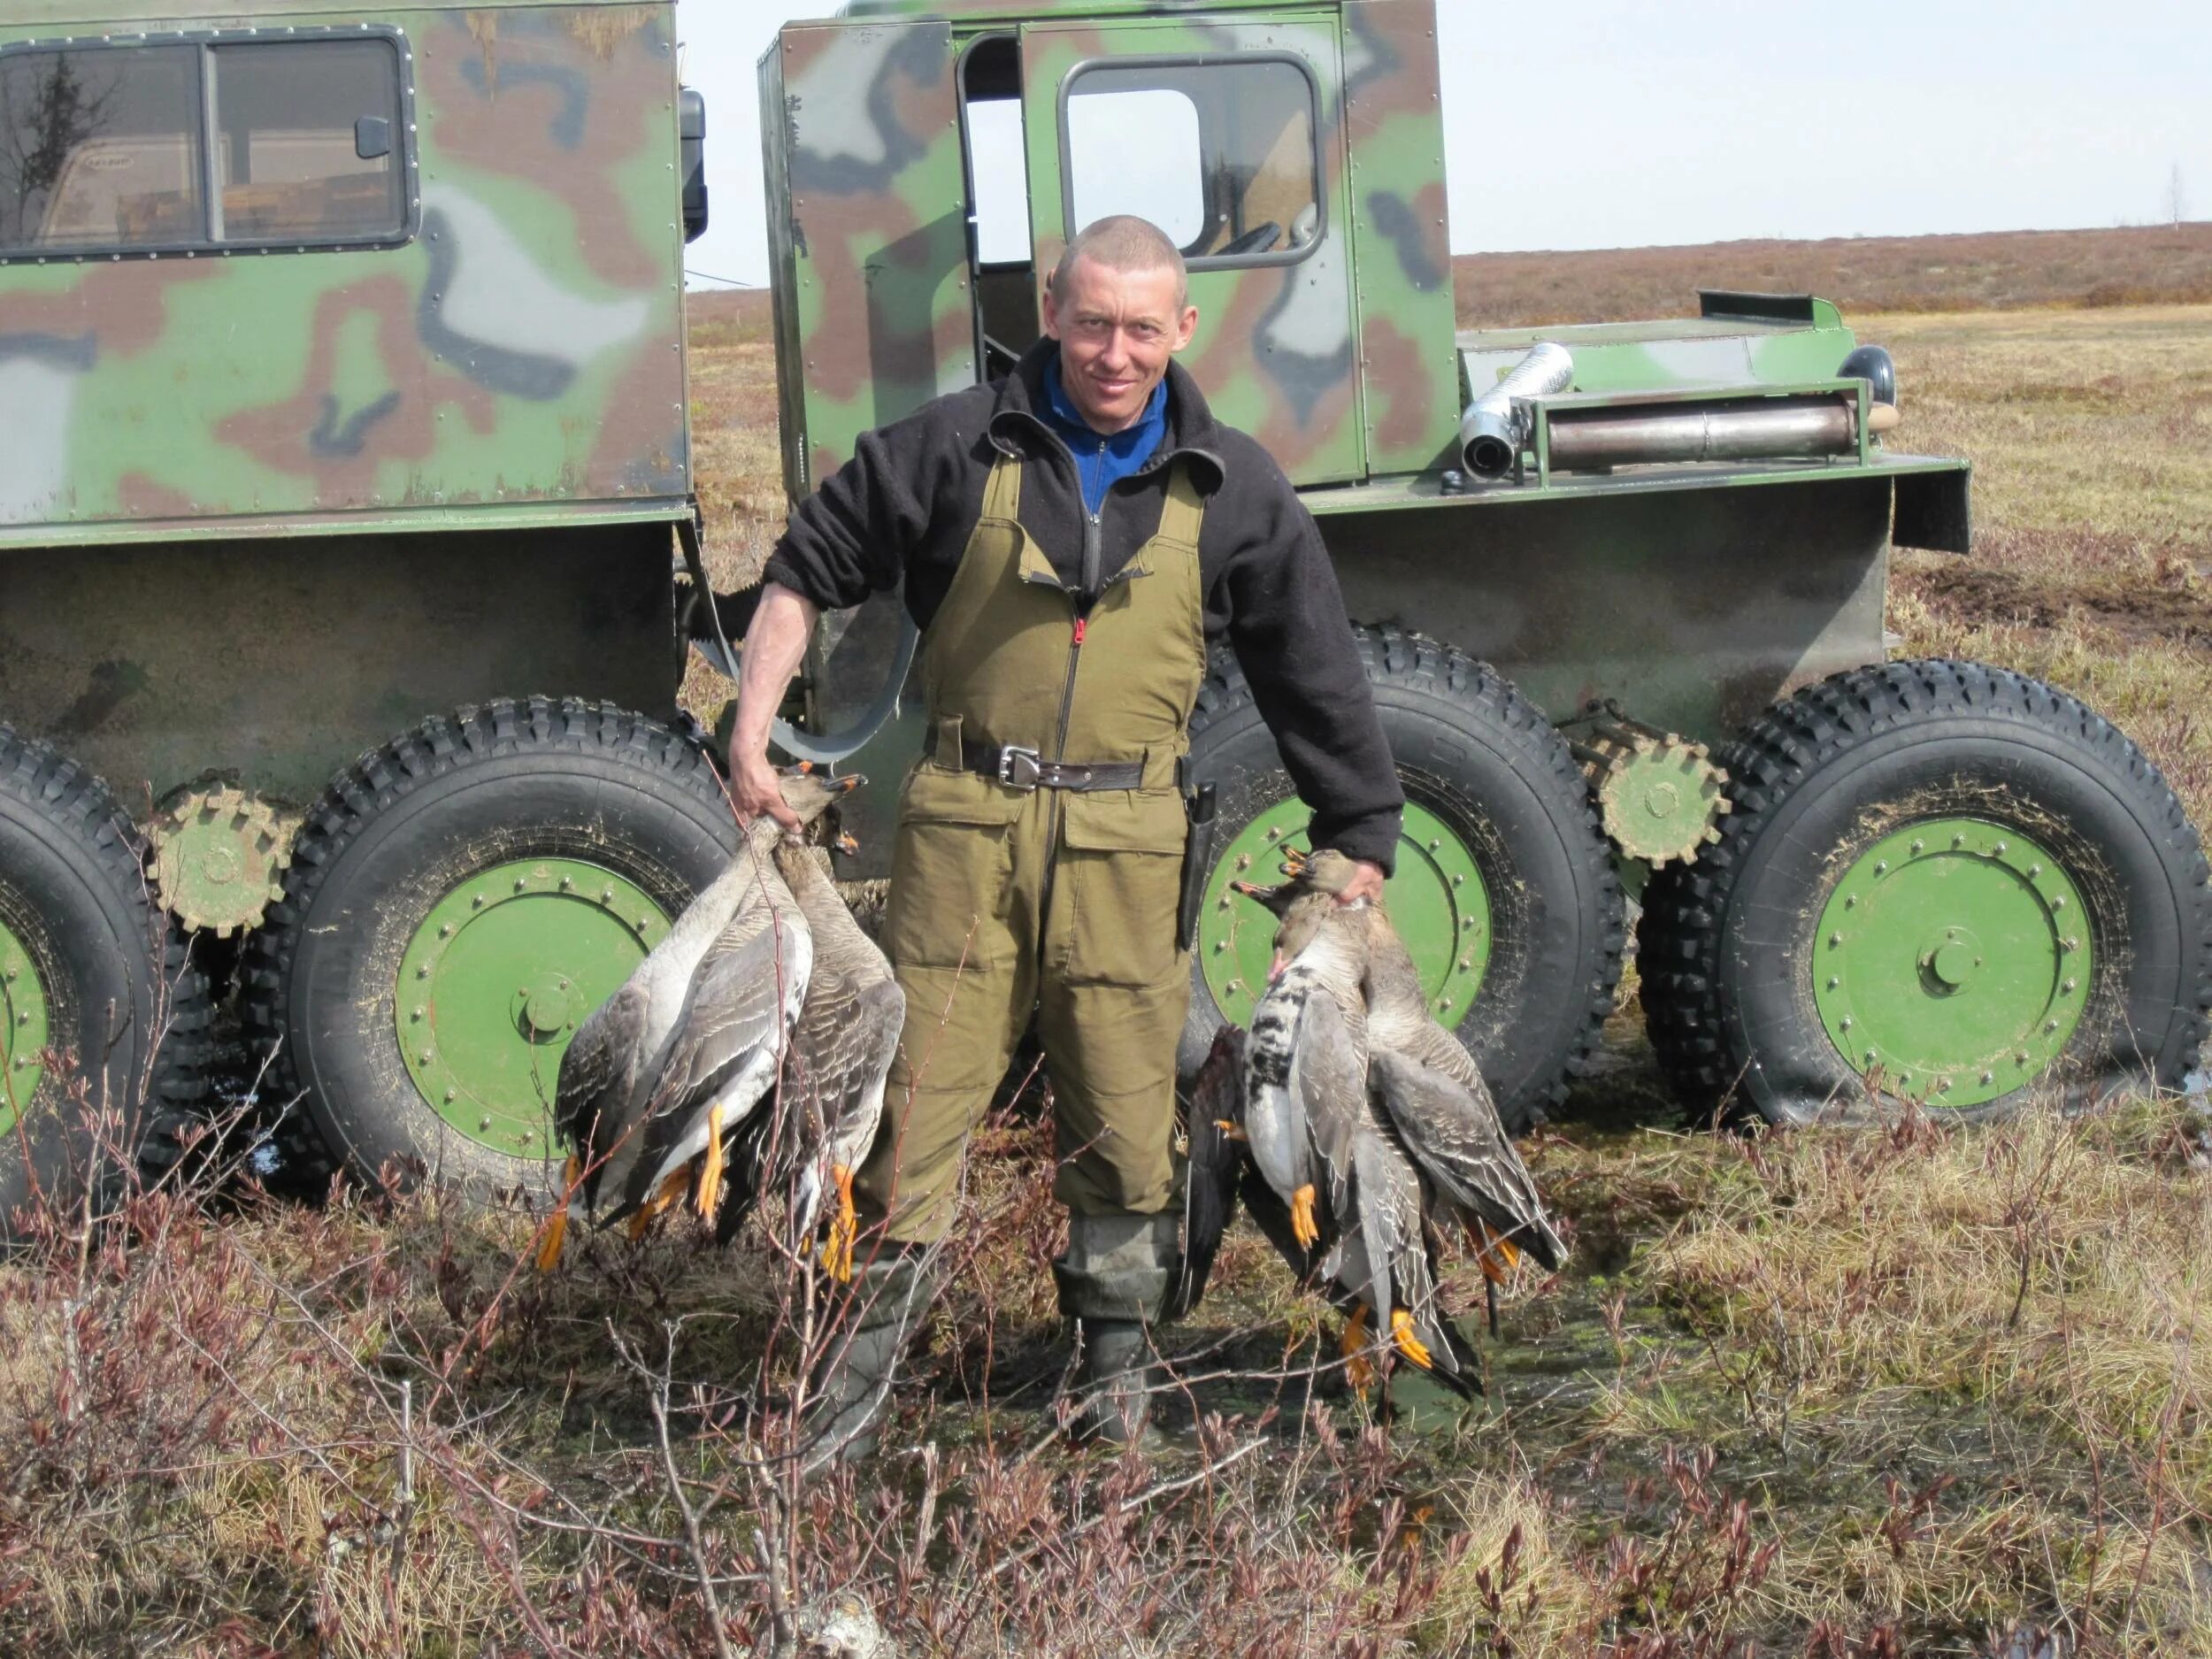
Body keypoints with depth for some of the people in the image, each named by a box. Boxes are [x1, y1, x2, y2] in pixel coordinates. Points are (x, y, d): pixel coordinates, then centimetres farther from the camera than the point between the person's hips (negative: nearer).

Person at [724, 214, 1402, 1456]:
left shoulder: (1232, 490, 7)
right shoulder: (960, 447, 3)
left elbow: (1315, 677, 14)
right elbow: (809, 572, 11)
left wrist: (1360, 842, 14)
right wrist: (752, 737, 2)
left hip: (1126, 838, 1)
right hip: (965, 824, -1)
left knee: (1126, 1111, 5)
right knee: (922, 1095, -1)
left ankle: (1119, 1373, 22)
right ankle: (864, 1372, 10)